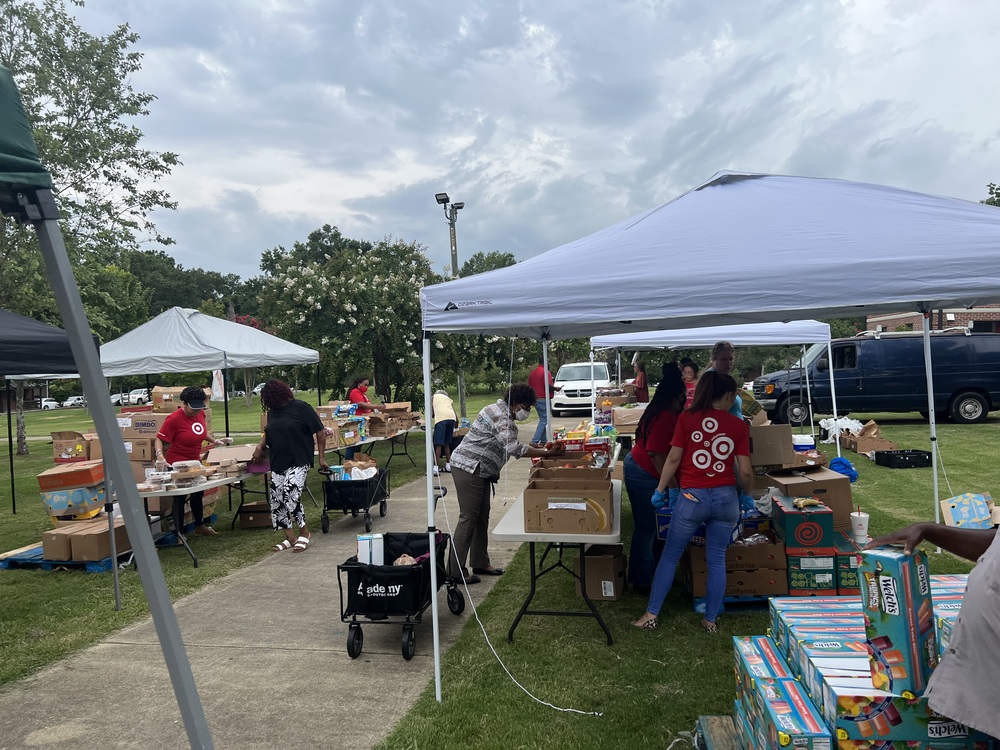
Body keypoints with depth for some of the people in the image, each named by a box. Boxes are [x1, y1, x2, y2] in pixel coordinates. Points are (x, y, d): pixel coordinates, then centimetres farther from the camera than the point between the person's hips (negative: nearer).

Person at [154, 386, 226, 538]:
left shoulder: (200, 413, -1)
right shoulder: (174, 419, -23)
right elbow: (159, 440, -20)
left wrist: (214, 441, 15)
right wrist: (160, 455, -36)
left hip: (195, 462, 8)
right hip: (178, 465, -8)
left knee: (198, 494, 21)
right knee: (180, 498, 2)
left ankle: (200, 526, 38)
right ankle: (178, 533, 14)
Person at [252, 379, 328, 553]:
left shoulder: (301, 407, -10)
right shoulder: (273, 411, 9)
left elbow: (320, 432, -6)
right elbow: (268, 431, 26)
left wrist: (322, 457, -6)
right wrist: (260, 446, 6)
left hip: (298, 462, -7)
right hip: (278, 462, 7)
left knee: (291, 496, -17)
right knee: (276, 499, 5)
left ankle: (304, 533, 4)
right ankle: (290, 537, 18)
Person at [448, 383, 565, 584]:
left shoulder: (502, 412, 14)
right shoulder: (501, 417, -19)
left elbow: (511, 445, 21)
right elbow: (514, 448, -31)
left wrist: (538, 448, 11)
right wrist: (546, 453, -28)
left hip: (479, 470, 11)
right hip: (468, 468, -11)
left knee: (482, 517, 14)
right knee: (468, 519, -7)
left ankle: (480, 563, 23)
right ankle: (456, 572, -1)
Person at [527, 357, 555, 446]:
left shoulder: (532, 372, 11)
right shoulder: (545, 372, -14)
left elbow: (529, 385, 16)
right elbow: (548, 385, -23)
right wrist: (555, 388, -6)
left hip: (535, 399, 8)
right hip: (543, 399, -8)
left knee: (543, 420, 16)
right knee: (543, 421, -5)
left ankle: (543, 441, 17)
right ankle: (535, 441, -11)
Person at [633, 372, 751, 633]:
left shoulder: (688, 418, -3)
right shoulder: (738, 425, 0)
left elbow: (673, 458, -5)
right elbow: (745, 471, -1)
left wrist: (660, 490, 6)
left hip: (692, 496, -1)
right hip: (726, 497, 1)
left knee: (669, 556, 10)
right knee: (717, 560, 13)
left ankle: (651, 614, 16)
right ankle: (710, 620, 22)